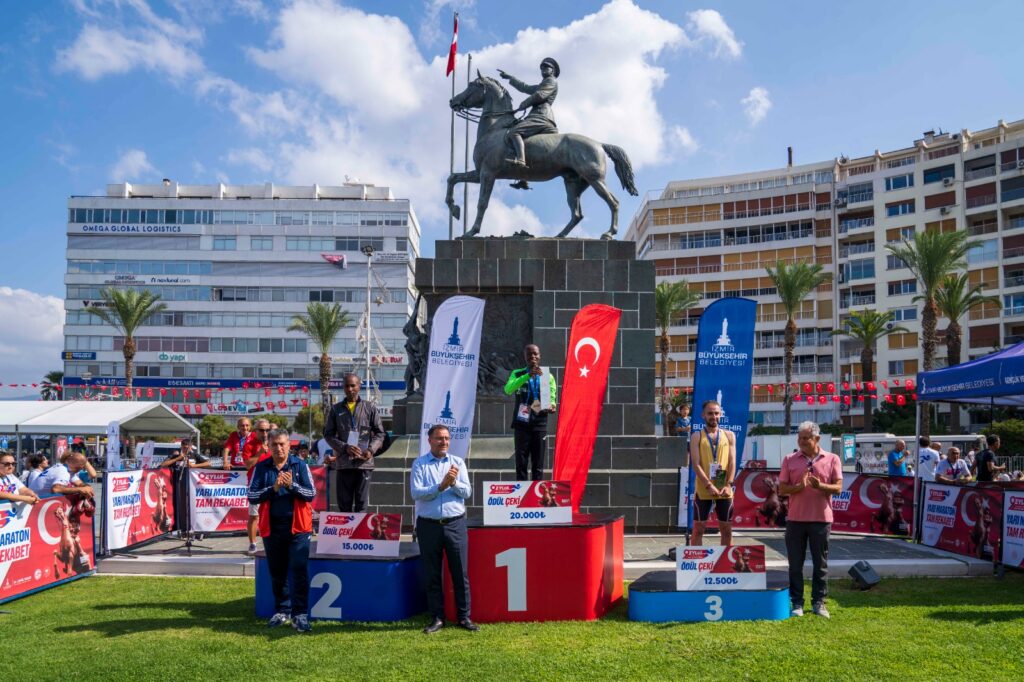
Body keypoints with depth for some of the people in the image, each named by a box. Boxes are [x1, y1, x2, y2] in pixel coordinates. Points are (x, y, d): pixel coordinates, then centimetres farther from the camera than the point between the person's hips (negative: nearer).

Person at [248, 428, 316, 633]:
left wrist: (291, 485, -21)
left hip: (297, 526, -2)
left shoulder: (300, 466, 0)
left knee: (299, 571, -7)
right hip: (271, 527, 3)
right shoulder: (261, 468, 5)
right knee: (277, 573, 12)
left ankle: (300, 614, -3)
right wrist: (273, 488, -17)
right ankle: (281, 611, 25)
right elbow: (251, 496, -2)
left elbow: (311, 493, -5)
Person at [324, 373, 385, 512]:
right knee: (344, 504, 7)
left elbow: (380, 433, 7)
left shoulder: (370, 408, 6)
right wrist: (345, 447, -9)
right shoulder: (336, 409, 10)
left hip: (364, 463, -2)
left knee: (362, 503, 0)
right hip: (343, 463, 2)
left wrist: (371, 450, -10)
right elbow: (328, 434, 7)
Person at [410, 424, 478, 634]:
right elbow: (416, 492, -10)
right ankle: (437, 618, 16)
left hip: (455, 524, 1)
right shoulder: (419, 464, 2)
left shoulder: (458, 463, 8)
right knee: (432, 575, 6)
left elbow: (467, 492, 1)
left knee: (460, 573, 4)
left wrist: (454, 482, -18)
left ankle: (464, 617, 13)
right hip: (428, 525, -1)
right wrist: (441, 486, -18)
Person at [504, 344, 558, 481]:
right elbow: (508, 389, -16)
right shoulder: (518, 374, 3)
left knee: (538, 465, 3)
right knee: (521, 464, 0)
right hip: (521, 424, -1)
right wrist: (528, 375, -26)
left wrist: (551, 406, -20)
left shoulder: (547, 376, 7)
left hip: (540, 424, 1)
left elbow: (552, 398, 4)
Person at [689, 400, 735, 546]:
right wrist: (709, 486, -17)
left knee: (726, 529, 9)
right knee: (698, 529, 2)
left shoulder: (729, 435, 10)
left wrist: (728, 485, -10)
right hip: (703, 491, -2)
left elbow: (732, 462, 3)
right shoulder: (697, 437, 2)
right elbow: (696, 464, -7)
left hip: (724, 491, 3)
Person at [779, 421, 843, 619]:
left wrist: (820, 486, -20)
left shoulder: (832, 459, 4)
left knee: (821, 563, 7)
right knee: (795, 564, 4)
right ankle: (796, 603, 13)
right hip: (796, 519, 1)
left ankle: (819, 602, 18)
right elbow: (782, 489, 2)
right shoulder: (790, 460, 5)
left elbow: (838, 488, -1)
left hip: (821, 518, 0)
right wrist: (799, 486, -17)